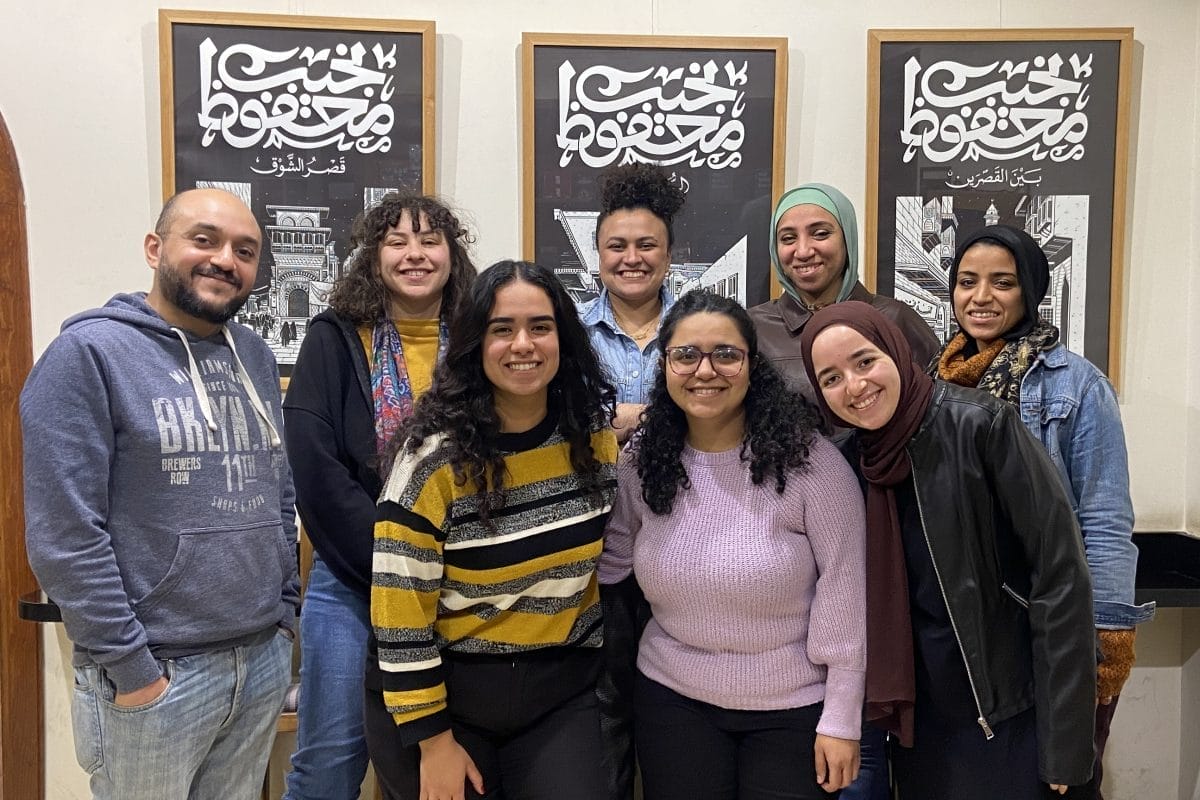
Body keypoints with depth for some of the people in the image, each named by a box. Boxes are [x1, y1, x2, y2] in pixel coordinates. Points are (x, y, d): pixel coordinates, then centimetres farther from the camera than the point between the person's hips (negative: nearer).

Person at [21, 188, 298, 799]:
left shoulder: (255, 355, 8)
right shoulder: (89, 352, -11)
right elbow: (63, 534, -16)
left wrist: (283, 613, 9)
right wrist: (130, 668, -15)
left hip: (266, 660, 6)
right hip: (157, 673, -6)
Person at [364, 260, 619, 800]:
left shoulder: (596, 436, -4)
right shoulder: (436, 455, -17)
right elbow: (400, 609, -15)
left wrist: (597, 666, 12)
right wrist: (433, 742, -11)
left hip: (561, 695, 3)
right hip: (445, 693, -3)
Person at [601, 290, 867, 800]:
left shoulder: (808, 459, -17)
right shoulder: (642, 461, -5)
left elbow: (842, 592, -13)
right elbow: (609, 559, 6)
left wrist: (841, 720, -10)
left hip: (792, 708, -3)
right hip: (672, 699, 3)